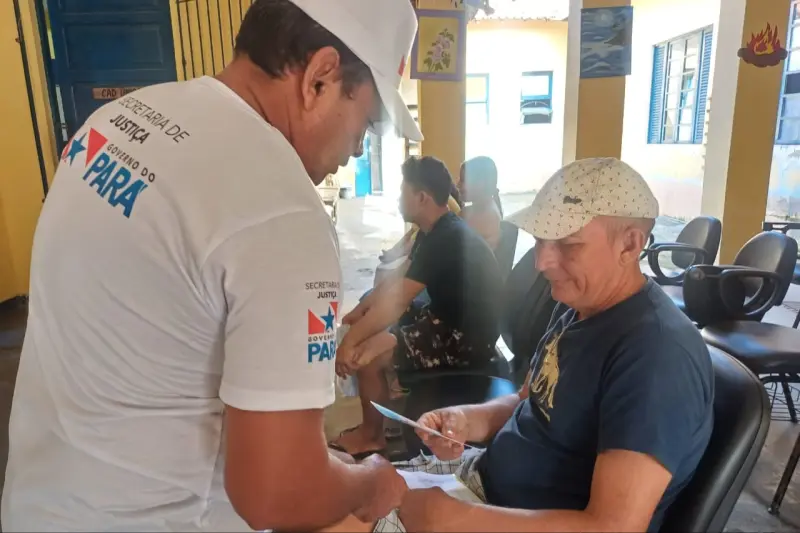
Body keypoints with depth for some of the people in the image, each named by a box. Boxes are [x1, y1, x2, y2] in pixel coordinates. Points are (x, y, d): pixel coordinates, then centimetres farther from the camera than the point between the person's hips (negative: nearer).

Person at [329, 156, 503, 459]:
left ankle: (371, 435, 9)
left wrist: (349, 340, -18)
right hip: (450, 320, 10)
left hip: (467, 338, -10)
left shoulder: (444, 238, -23)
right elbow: (397, 284, 12)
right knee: (372, 326, 14)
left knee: (364, 355, -16)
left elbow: (396, 300, -25)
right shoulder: (443, 230, 8)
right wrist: (358, 312, 2)